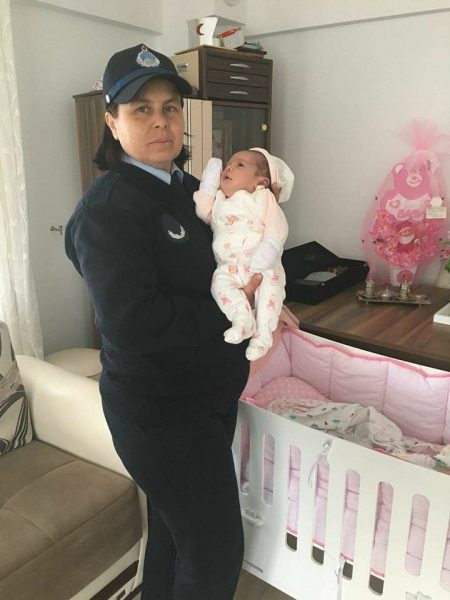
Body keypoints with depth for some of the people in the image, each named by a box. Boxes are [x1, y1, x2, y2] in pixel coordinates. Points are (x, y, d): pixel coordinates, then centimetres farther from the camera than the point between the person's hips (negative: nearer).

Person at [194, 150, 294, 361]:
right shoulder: (218, 200, 23)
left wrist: (267, 252, -18)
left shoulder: (264, 198, 8)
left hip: (263, 265, -3)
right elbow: (203, 213, 8)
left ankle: (263, 331, -26)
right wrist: (209, 184, 10)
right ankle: (242, 318, -32)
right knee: (220, 281, -26)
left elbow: (277, 229, -2)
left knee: (271, 282, -29)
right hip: (229, 266, 3)